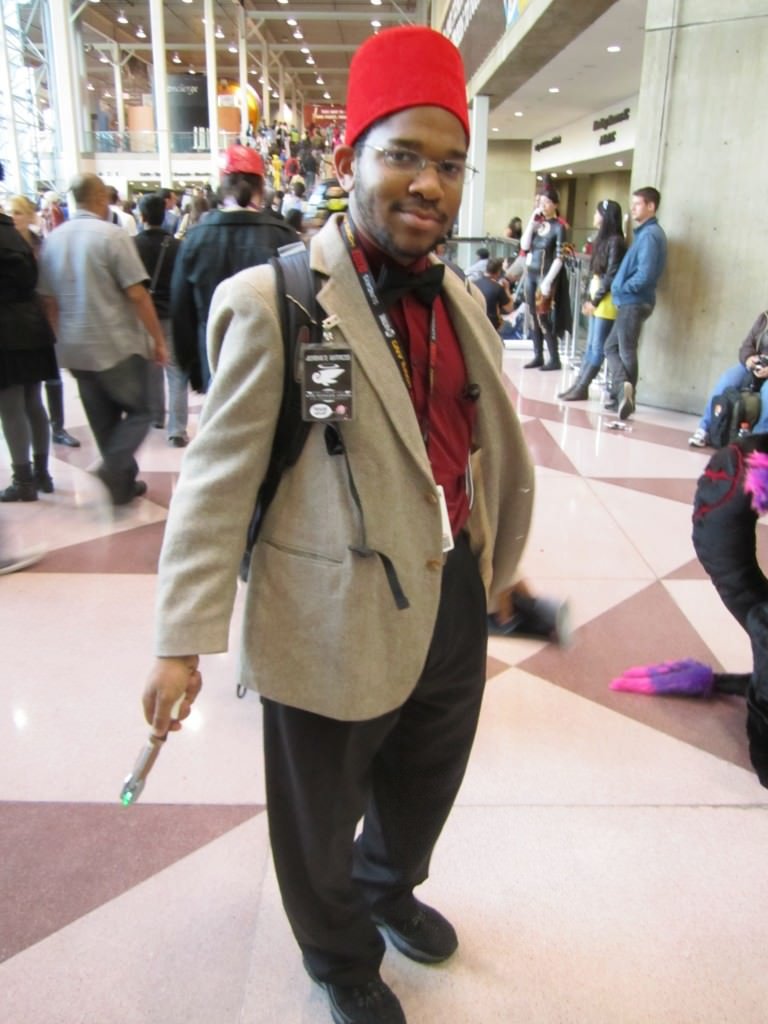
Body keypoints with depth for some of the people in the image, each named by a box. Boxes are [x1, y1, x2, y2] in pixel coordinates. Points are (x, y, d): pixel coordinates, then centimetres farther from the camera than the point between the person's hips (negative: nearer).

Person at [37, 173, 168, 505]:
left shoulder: (52, 239, 7)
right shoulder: (112, 235, -11)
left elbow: (49, 300, 11)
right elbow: (136, 294, -15)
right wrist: (158, 338, -7)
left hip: (75, 348, 6)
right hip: (117, 345, -6)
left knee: (103, 420, 14)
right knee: (138, 411, 6)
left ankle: (124, 481, 19)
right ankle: (114, 466, -15)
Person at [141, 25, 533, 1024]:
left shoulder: (459, 298, 4)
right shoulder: (271, 302, -16)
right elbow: (218, 477, -15)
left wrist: (498, 566, 19)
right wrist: (184, 638, -16)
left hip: (454, 603, 7)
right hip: (336, 623, -6)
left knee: (426, 783, 29)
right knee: (322, 816, 19)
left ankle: (391, 886, 62)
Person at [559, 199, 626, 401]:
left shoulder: (615, 241, -11)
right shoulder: (602, 239, 15)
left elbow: (611, 276, -15)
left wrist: (595, 300, -12)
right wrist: (590, 299, 10)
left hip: (606, 302, -9)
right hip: (596, 300, 9)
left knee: (598, 348, -3)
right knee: (590, 346, 10)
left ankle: (582, 388, -2)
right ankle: (578, 385, 13)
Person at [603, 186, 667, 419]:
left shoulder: (650, 234, -15)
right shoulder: (646, 232, 15)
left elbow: (645, 275, -23)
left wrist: (620, 288, -11)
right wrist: (620, 288, 6)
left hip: (634, 302, -10)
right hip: (631, 302, 10)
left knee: (626, 352, -2)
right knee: (612, 346, 11)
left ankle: (623, 395, 4)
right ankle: (622, 394, 8)